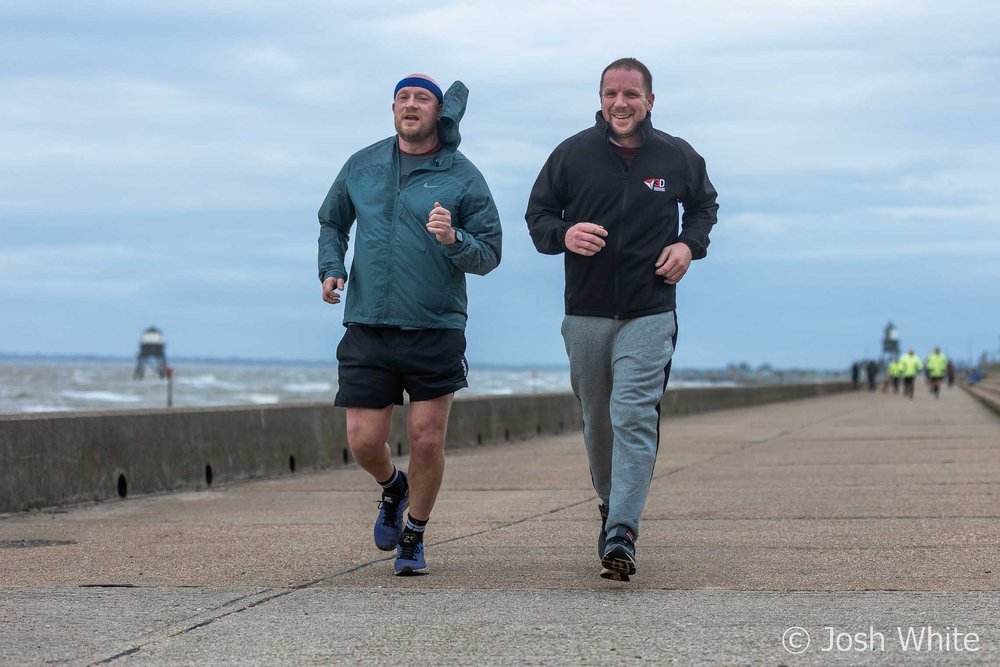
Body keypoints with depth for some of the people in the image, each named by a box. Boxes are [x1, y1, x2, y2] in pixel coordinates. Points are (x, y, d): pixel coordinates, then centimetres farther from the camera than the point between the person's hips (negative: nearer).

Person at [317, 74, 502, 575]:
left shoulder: (463, 177, 0)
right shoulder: (361, 166, 9)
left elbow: (489, 255, 0)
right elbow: (332, 222, 24)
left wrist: (454, 240, -20)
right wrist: (331, 268, 6)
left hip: (436, 331, -2)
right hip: (368, 328, 2)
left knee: (427, 440, -3)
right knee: (363, 440, -1)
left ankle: (414, 537, 19)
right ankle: (393, 487, 34)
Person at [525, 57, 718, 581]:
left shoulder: (677, 158, 2)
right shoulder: (572, 154, 0)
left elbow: (704, 204, 21)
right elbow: (537, 214, 8)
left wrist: (689, 244, 0)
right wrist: (563, 235, -15)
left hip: (649, 313, -2)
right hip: (586, 314, 2)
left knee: (634, 417, -15)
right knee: (597, 420, 13)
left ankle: (621, 535, -21)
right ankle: (611, 505, 37)